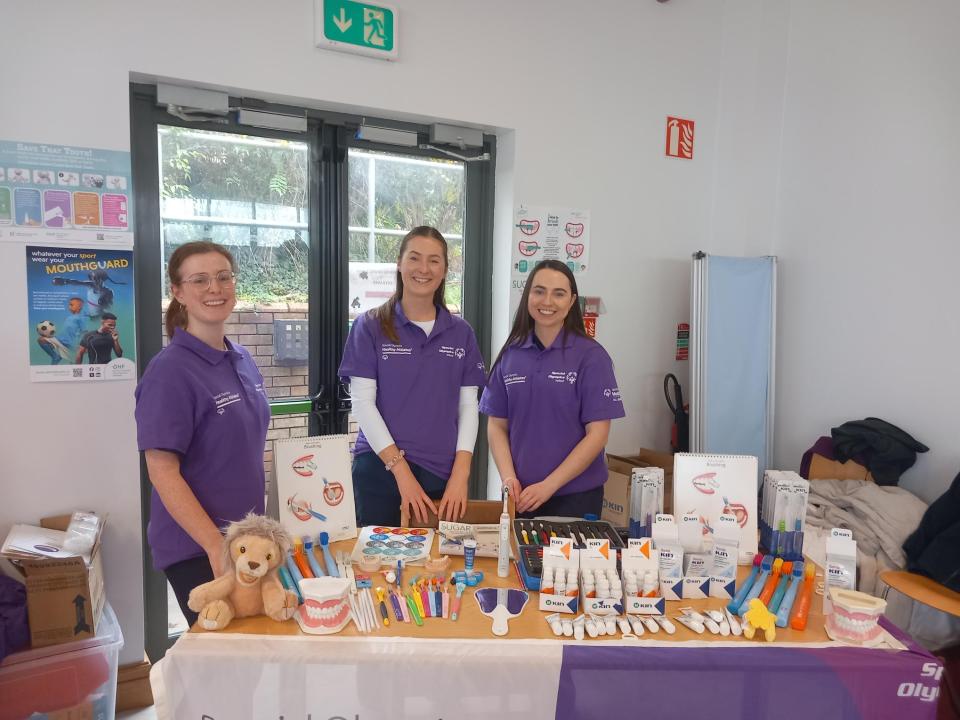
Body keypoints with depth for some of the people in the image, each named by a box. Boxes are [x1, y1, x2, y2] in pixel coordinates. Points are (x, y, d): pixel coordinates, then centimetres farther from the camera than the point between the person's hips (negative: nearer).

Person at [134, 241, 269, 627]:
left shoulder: (242, 360, 5)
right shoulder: (170, 371, -18)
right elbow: (163, 472, -20)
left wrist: (259, 524, 14)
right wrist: (216, 545, -22)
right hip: (196, 547, -7)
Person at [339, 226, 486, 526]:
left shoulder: (461, 333, 7)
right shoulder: (370, 326, -1)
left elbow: (468, 406, 5)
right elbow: (363, 402, -6)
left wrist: (460, 475, -6)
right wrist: (402, 471, -13)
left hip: (442, 474, 2)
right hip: (380, 468, -2)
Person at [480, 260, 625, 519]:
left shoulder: (591, 356, -8)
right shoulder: (511, 355, 2)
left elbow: (597, 434, -10)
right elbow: (497, 425, 4)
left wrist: (548, 486, -15)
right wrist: (509, 478, -10)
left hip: (575, 495, -2)